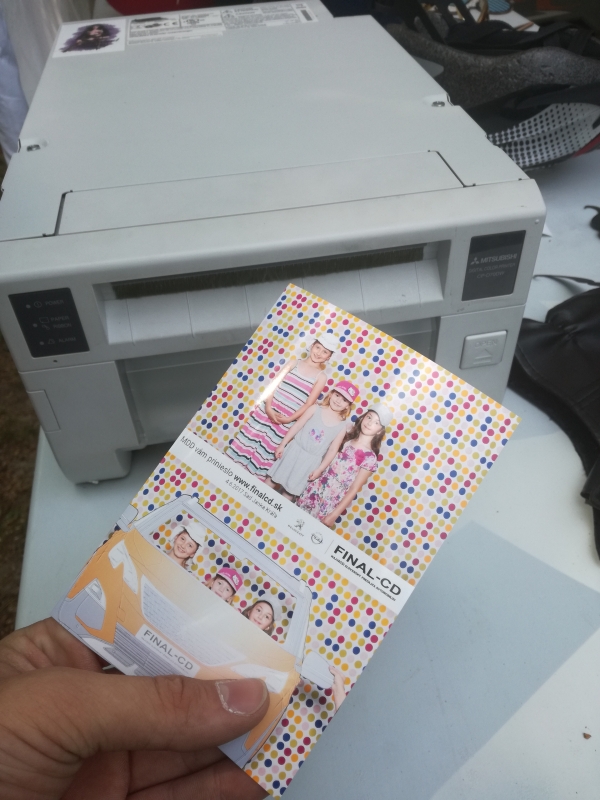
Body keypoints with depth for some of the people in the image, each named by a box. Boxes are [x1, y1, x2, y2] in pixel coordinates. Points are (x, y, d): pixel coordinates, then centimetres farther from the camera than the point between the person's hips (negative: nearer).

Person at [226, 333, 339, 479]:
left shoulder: (321, 376, -3)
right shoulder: (294, 362, 3)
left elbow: (309, 403, -6)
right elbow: (274, 383, -1)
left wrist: (289, 419, -13)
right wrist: (268, 407, -13)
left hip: (286, 421, -2)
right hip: (267, 410, 2)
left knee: (267, 451, 6)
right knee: (248, 440, 6)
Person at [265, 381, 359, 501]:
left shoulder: (342, 426, -5)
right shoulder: (315, 409, -6)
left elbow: (332, 450, -1)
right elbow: (297, 426, -2)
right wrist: (282, 445, -2)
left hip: (311, 461, 0)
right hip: (294, 450, 1)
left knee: (289, 493, 7)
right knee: (271, 480, 9)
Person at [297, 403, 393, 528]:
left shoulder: (370, 458, -17)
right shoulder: (346, 438, 0)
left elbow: (354, 489, -15)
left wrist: (333, 516, -15)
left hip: (332, 501, -5)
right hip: (316, 488, 5)